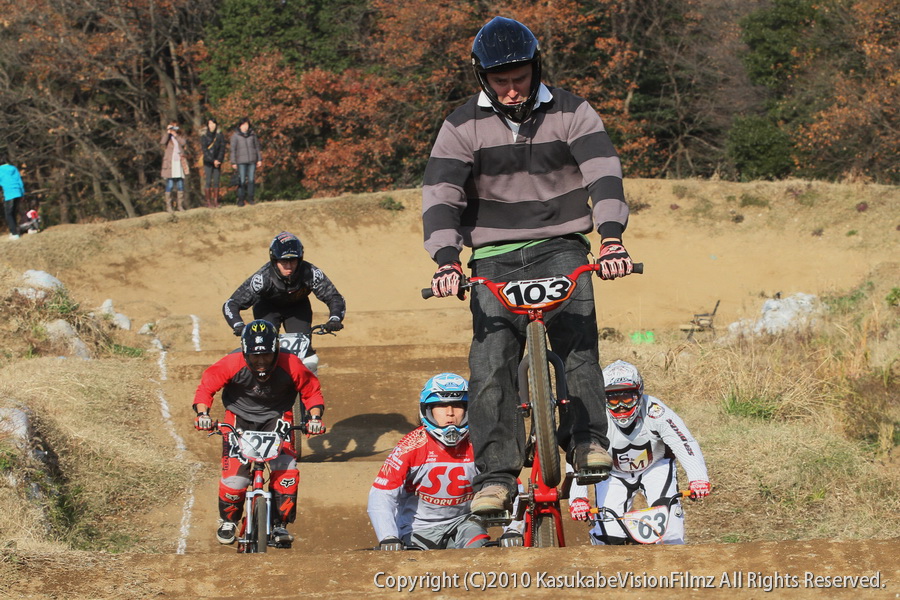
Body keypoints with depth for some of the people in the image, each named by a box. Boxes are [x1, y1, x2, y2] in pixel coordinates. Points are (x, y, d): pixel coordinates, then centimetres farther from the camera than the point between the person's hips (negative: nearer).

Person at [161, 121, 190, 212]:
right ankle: (168, 206, -7)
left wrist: (175, 134, -5)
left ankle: (180, 205, 9)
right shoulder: (167, 137, 8)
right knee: (169, 185, -8)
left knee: (180, 186, 3)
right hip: (170, 164, -3)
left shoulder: (180, 137, 16)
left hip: (180, 163, 3)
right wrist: (168, 132, -9)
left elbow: (183, 143, -5)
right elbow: (163, 142, -14)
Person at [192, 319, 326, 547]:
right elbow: (206, 386, -12)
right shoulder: (232, 364, -24)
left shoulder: (290, 366, -23)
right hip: (240, 417, 0)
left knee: (286, 470, -20)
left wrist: (314, 417, -23)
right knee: (235, 474, -12)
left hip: (276, 417, 0)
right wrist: (202, 413, -28)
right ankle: (228, 520, 19)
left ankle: (280, 524, -1)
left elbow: (311, 391, -7)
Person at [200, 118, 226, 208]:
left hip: (217, 162, 2)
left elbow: (222, 149, 2)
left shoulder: (220, 135, 4)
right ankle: (208, 201, -4)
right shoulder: (204, 136, 0)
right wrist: (213, 161, -13)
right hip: (208, 162, -2)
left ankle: (215, 201, 3)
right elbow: (205, 150, -5)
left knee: (216, 182, -1)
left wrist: (218, 160, -10)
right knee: (208, 182, -6)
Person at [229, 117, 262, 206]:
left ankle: (250, 197, 10)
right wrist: (233, 162, -3)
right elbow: (233, 149, 1)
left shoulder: (252, 134, 8)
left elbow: (257, 147, 14)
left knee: (251, 179, 1)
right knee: (242, 181, -7)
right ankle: (240, 200, -2)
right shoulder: (235, 135, 0)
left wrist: (259, 159, 10)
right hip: (241, 161, -3)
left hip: (252, 160, 3)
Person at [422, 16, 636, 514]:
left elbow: (604, 173, -15)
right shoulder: (462, 127, -2)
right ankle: (495, 474, -14)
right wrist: (446, 261, -27)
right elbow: (439, 196, -10)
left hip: (560, 246, 0)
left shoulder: (570, 113, -2)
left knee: (576, 337, -26)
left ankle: (588, 442, -20)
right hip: (495, 258, 0)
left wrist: (611, 238, -32)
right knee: (491, 360, -14)